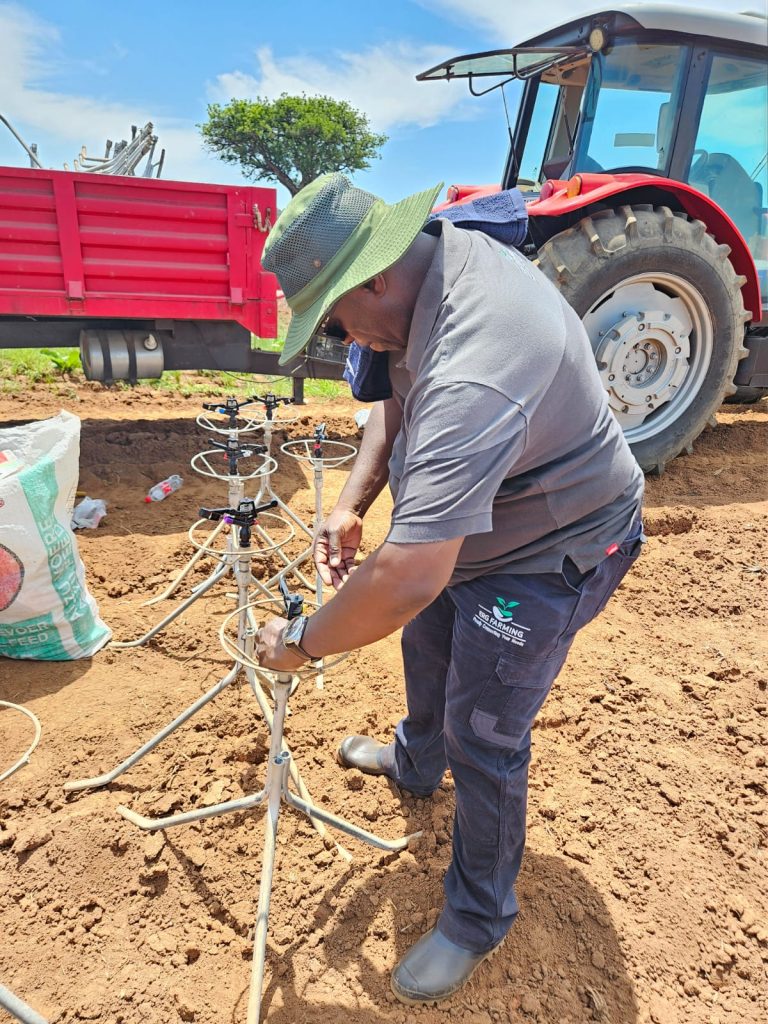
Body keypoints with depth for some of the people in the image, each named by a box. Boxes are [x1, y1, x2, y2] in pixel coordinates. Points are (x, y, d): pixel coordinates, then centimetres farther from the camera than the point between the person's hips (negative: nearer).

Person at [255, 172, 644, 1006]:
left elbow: (406, 580, -42)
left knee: (483, 742, 2)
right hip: (461, 523, 10)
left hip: (549, 555, -9)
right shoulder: (436, 254, -9)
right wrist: (352, 503, -7)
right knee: (427, 644, 27)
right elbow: (398, 392, 4)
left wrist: (302, 642, -24)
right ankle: (415, 763, 59)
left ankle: (478, 919, 31)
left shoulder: (472, 376, -41)